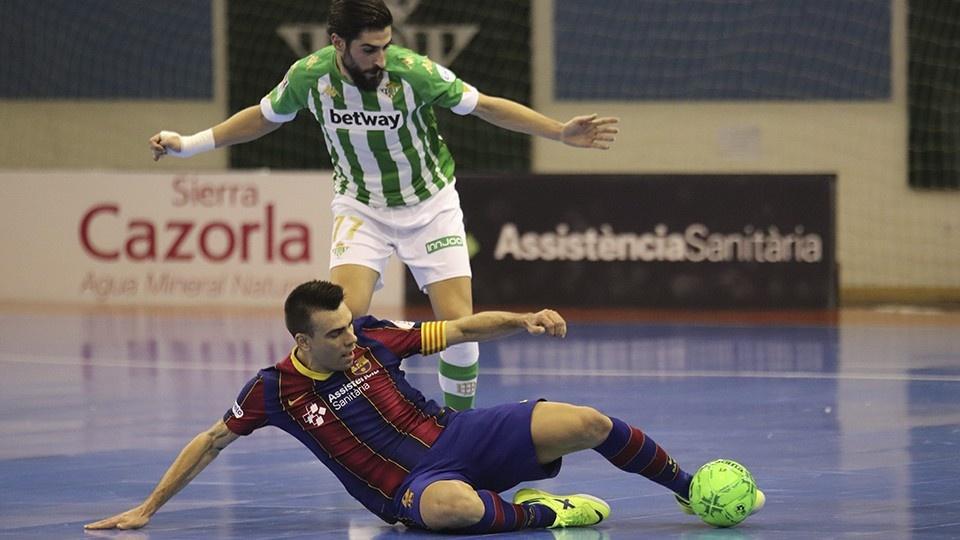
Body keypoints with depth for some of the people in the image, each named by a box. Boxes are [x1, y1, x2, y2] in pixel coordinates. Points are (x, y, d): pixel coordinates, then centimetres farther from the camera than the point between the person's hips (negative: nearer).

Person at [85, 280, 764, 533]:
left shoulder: (372, 337, 0)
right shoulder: (277, 389, -5)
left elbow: (464, 328, 7)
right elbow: (211, 441, 6)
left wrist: (522, 319, -10)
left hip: (456, 435, 4)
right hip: (412, 484, -4)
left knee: (589, 423, -12)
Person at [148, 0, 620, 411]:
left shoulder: (413, 71, -25)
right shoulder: (309, 75, -17)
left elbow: (485, 106, -13)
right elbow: (264, 117, 4)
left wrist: (561, 132, -20)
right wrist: (189, 144, 4)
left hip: (430, 207, -1)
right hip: (361, 208, 1)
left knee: (459, 327, -11)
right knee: (345, 315, -22)